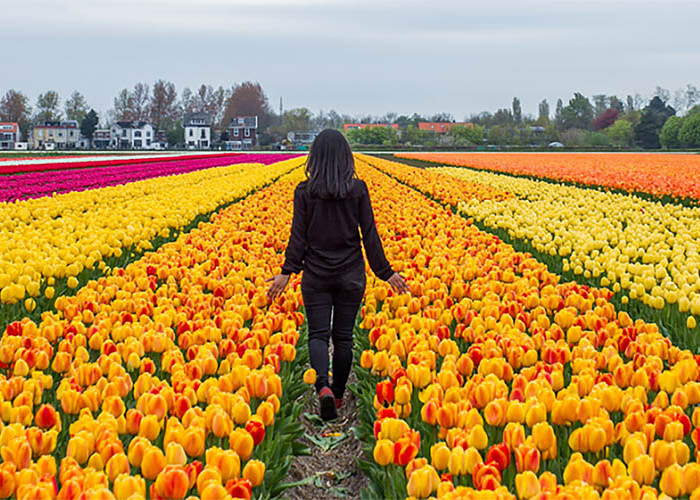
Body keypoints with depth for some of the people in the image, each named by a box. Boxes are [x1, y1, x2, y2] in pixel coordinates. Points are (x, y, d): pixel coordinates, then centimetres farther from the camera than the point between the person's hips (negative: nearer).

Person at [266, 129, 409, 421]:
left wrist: (287, 272, -4)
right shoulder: (358, 189, -4)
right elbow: (370, 235, -2)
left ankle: (323, 388, -22)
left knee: (318, 334, 2)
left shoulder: (304, 191, -5)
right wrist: (386, 273, 4)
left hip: (316, 276, -1)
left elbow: (298, 235, -8)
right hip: (351, 276, 1)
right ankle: (338, 395, 21)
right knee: (343, 336, 12)